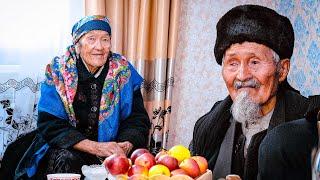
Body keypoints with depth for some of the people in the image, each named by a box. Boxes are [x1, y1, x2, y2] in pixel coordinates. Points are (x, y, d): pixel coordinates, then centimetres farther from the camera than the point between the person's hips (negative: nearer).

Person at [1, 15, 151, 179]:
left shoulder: (123, 72, -4)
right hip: (67, 148, -1)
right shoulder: (58, 72, -9)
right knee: (66, 159, -33)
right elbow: (50, 125, -14)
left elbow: (138, 119, -3)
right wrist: (96, 147, -26)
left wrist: (125, 146, -26)